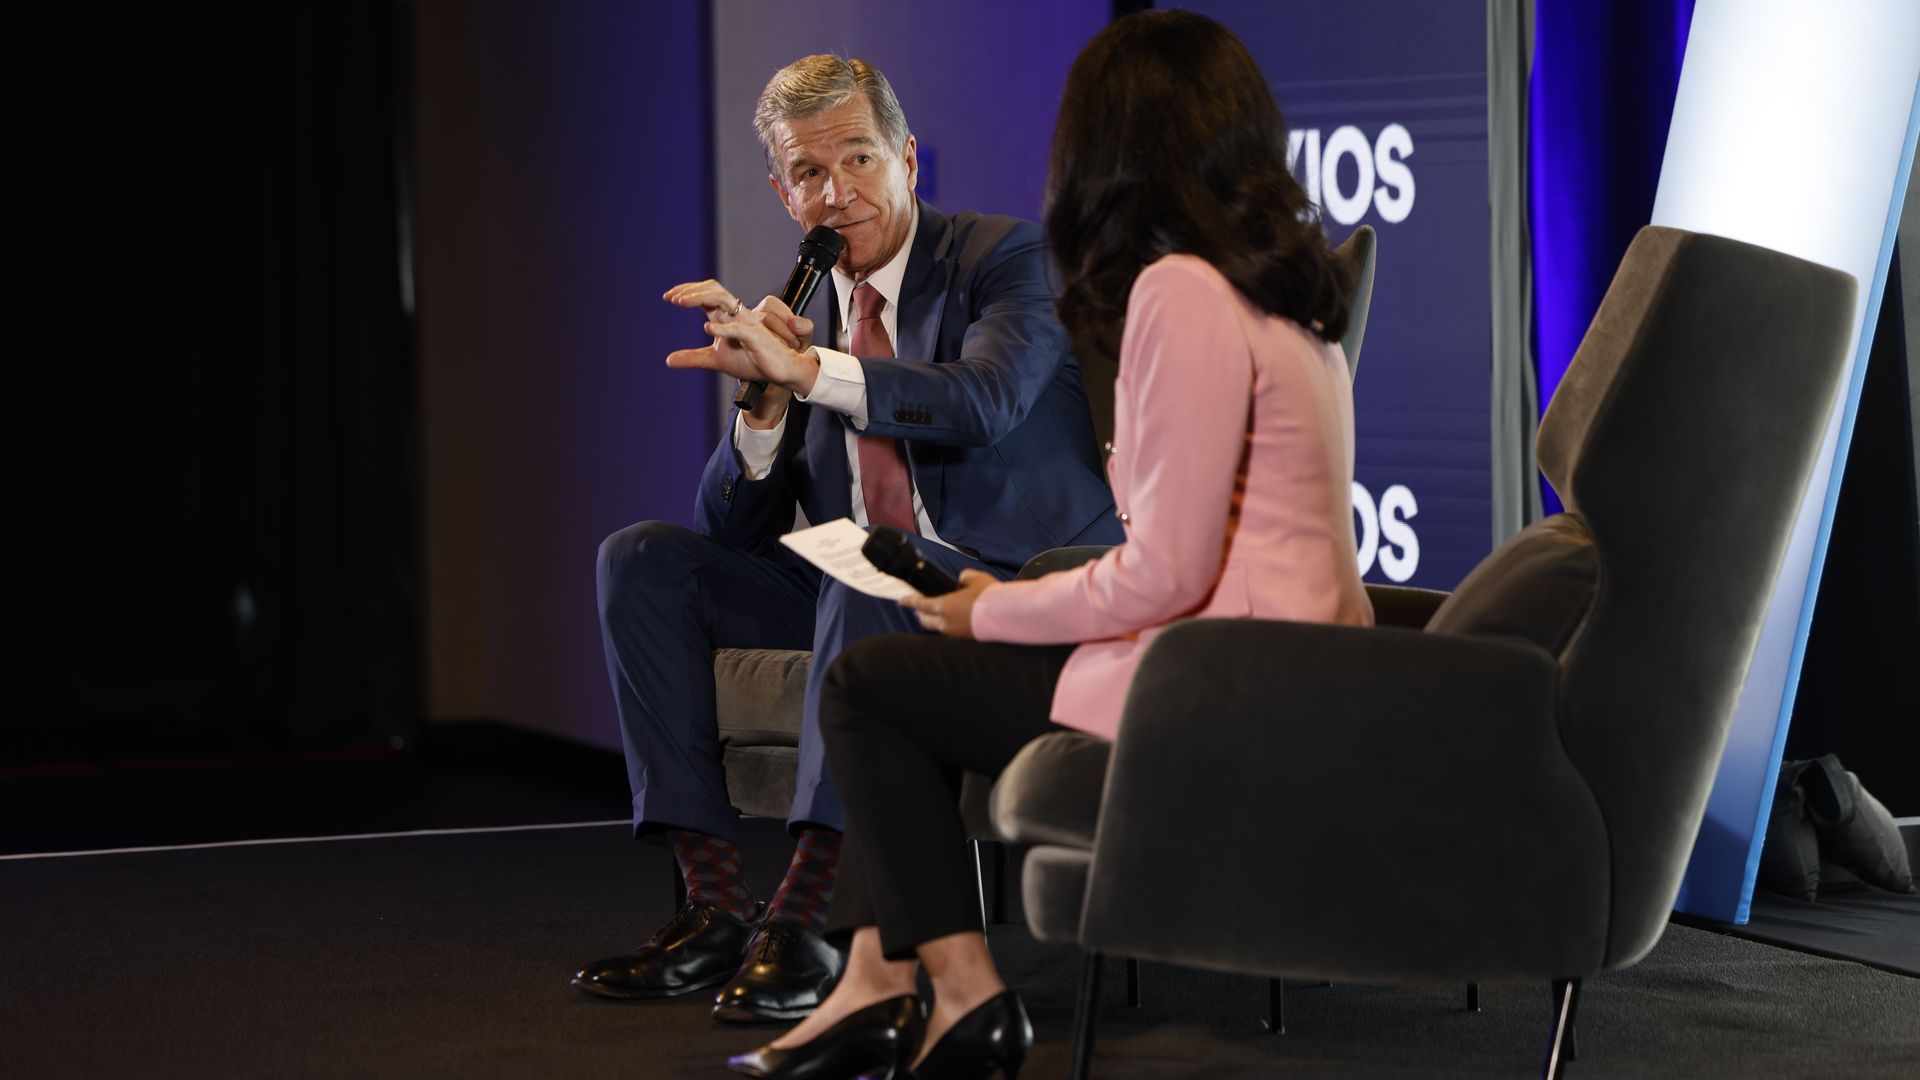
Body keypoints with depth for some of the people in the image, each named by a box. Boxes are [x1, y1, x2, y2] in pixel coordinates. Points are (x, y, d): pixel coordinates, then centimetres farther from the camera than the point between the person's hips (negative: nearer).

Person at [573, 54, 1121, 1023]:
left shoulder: (1006, 257, -4)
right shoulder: (799, 317, 11)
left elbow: (984, 400, -26)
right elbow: (735, 529, 8)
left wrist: (806, 369, -35)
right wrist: (765, 399, -11)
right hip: (856, 595, 7)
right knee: (641, 561, -8)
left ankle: (804, 920, -37)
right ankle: (716, 904, -15)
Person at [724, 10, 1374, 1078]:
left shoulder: (1181, 291, -17)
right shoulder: (1290, 292, 12)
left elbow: (1164, 575, -20)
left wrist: (994, 610, -4)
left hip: (1215, 702, -10)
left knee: (867, 682, 5)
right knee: (905, 674, 21)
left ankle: (966, 992, 9)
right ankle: (876, 982, 15)